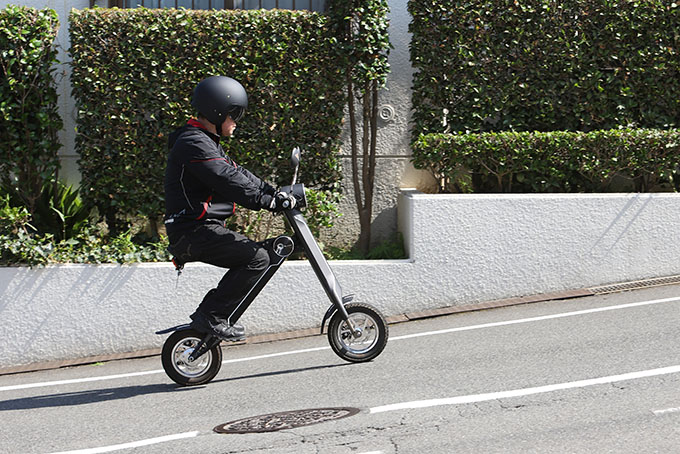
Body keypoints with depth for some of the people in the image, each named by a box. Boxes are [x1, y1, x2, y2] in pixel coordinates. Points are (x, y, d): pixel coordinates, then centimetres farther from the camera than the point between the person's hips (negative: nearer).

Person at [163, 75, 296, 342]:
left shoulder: (206, 142, 22)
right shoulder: (194, 144, -15)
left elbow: (237, 172, 21)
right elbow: (230, 182, -24)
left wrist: (274, 193, 11)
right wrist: (270, 202, -23)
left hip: (201, 229, 11)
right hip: (194, 231, -11)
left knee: (259, 253, 15)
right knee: (257, 259, -19)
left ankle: (220, 317, 15)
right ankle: (210, 317, -15)